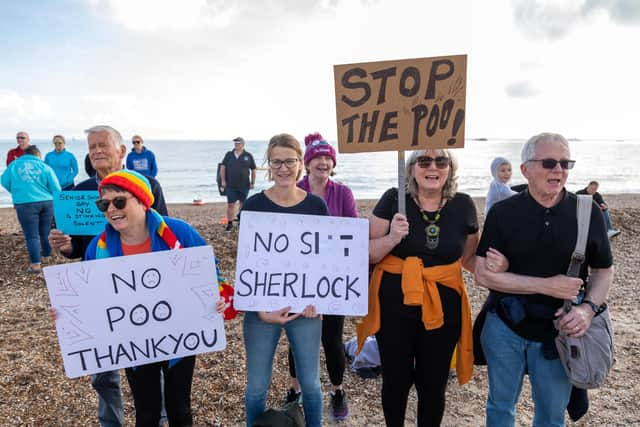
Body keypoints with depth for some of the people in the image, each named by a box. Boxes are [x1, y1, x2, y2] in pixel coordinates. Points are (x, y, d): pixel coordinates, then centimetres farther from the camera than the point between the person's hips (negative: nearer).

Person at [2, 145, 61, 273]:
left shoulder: (14, 165, 10)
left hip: (25, 204, -1)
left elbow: (5, 182, 13)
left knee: (31, 235, 0)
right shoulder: (45, 167, 6)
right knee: (45, 231, 19)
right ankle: (47, 253, 39)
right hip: (47, 202, 2)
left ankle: (36, 264, -5)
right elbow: (56, 189, 1)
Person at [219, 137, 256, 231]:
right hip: (230, 185, 0)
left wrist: (252, 182, 1)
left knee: (243, 204, 12)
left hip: (244, 185, 0)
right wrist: (223, 180, -2)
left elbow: (253, 170, 5)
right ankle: (230, 223, 7)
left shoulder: (248, 156, 2)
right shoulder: (228, 155, 5)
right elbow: (222, 167, 6)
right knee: (230, 204, -1)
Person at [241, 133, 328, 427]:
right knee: (257, 384, 10)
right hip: (262, 306, -1)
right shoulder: (254, 205, -5)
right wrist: (260, 309, -14)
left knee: (310, 382, 12)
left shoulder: (316, 205, -1)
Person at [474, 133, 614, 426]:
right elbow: (483, 275, -13)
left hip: (559, 332, 2)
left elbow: (604, 269, 5)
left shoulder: (588, 213, -5)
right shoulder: (503, 212, -11)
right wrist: (546, 285, -21)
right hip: (505, 327, -1)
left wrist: (589, 307, -15)